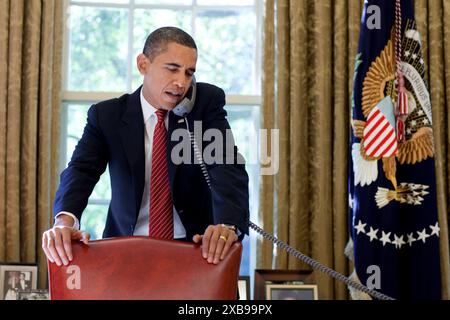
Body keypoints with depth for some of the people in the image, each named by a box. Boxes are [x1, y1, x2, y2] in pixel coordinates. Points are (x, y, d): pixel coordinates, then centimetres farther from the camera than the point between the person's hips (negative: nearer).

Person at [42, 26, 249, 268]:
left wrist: (227, 225, -36)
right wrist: (64, 221, -36)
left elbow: (227, 166, -16)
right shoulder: (106, 115, 0)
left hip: (196, 245, 0)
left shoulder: (207, 101, -3)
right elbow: (81, 169, -13)